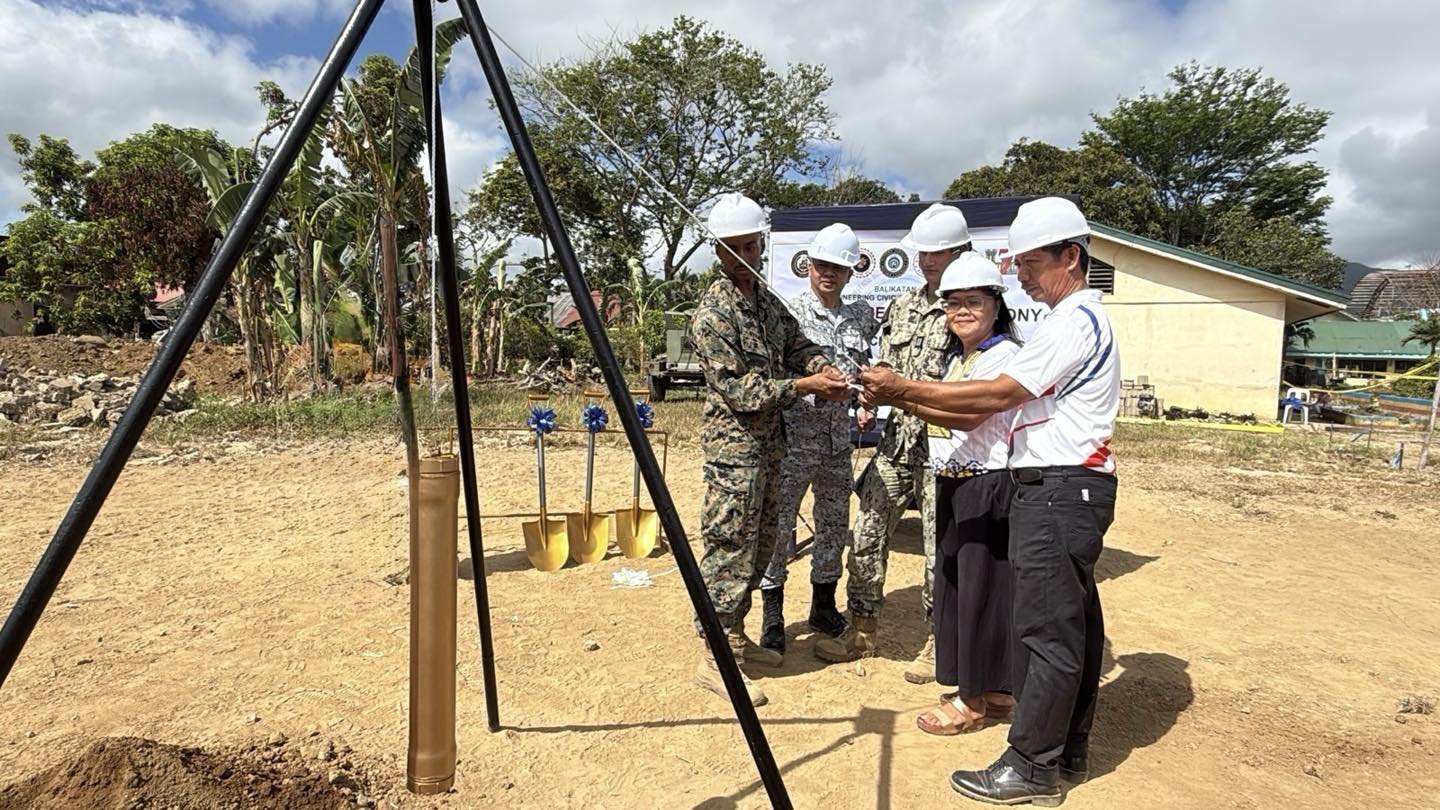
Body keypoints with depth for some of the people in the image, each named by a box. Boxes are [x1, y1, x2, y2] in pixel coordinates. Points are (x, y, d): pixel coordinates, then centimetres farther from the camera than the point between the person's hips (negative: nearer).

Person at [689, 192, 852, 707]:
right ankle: (715, 660, 8)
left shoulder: (765, 298, 10)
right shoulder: (712, 314, -16)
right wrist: (803, 385, -20)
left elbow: (797, 344, 16)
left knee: (760, 545, 16)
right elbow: (740, 392, -19)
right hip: (734, 447, -9)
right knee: (730, 549, -3)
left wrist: (823, 367, -6)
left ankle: (735, 634, 31)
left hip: (768, 443, 9)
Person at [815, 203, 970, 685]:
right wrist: (871, 404, 4)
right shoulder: (903, 307, 14)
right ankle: (863, 630, 24)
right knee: (867, 535, 8)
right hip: (895, 441, 6)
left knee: (939, 548, 3)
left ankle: (939, 643, 21)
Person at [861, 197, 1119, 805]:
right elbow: (998, 409, 14)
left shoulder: (1076, 320, -12)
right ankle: (1069, 753, 24)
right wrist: (903, 402, 4)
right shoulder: (1072, 319, 20)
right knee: (1073, 622, 14)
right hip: (1063, 491, 10)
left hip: (1058, 492, -10)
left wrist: (903, 388, -14)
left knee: (1047, 628, -5)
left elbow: (999, 395, -18)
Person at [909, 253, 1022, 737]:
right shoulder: (956, 357, 17)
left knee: (981, 585, -1)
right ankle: (990, 690, 27)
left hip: (988, 485, -9)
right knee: (954, 582, 13)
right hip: (951, 483, 9)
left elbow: (970, 416, -25)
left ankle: (976, 699, 11)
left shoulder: (1006, 355, -12)